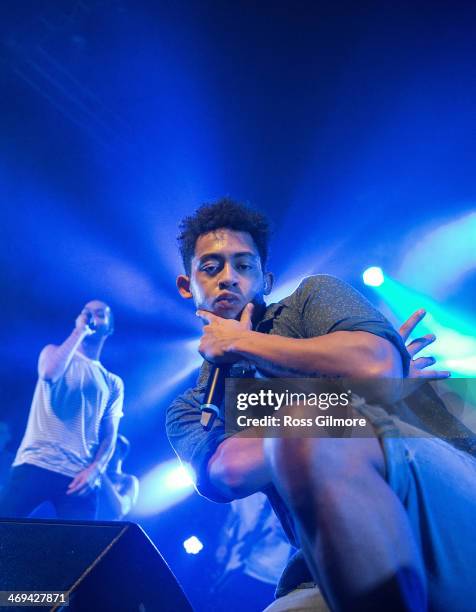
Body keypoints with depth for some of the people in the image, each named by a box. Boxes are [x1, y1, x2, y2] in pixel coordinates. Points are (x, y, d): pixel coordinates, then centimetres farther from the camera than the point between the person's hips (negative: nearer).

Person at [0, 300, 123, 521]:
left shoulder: (113, 383, 17)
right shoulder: (55, 352, 15)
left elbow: (110, 435, 10)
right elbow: (49, 373, -11)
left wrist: (94, 470, -9)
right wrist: (79, 330, -3)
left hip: (80, 476, 2)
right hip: (36, 464, -1)